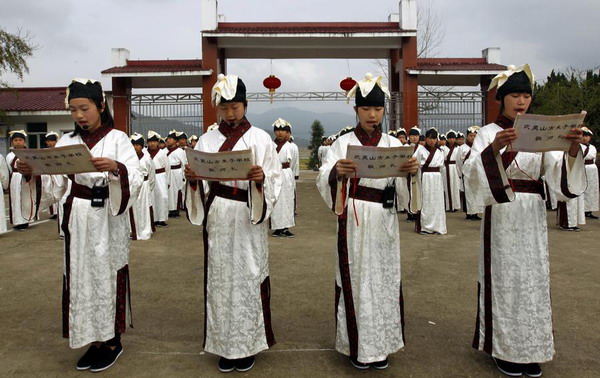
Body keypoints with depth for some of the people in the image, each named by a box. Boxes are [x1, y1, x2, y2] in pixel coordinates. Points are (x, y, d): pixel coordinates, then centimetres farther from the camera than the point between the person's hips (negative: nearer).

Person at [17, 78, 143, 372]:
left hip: (108, 219, -4)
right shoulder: (66, 142, 7)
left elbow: (135, 181, -15)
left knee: (107, 275, 3)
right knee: (80, 277, 8)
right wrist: (32, 174, -15)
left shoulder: (117, 139, -4)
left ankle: (112, 340, 19)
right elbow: (54, 188, 3)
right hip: (77, 219, 4)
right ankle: (93, 340, 23)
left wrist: (116, 168, -33)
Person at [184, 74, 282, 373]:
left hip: (249, 218, -2)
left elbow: (275, 181, -5)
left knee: (248, 277, 2)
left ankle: (248, 344, 17)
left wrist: (262, 178, -25)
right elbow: (199, 184, 5)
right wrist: (191, 178, -16)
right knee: (220, 278, 7)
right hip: (217, 219, 2)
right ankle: (225, 345, 20)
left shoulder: (260, 138, 1)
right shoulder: (207, 140, 7)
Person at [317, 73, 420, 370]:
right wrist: (336, 172, -33)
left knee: (383, 278, 8)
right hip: (352, 222, -2)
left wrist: (412, 173, -22)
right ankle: (357, 345, 18)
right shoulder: (343, 142, 1)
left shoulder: (393, 144, 7)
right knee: (355, 279, 3)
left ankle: (380, 344, 23)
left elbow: (402, 190, -1)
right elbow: (323, 181, -11)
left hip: (382, 223, 2)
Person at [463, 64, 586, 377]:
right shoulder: (488, 133, -1)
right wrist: (494, 148, -34)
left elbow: (557, 174, -3)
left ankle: (530, 348, 22)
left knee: (534, 279, 8)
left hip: (533, 216, 4)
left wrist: (572, 150, -23)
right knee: (504, 278, 1)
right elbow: (472, 173, -17)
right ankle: (504, 348, 15)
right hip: (501, 216, -4)